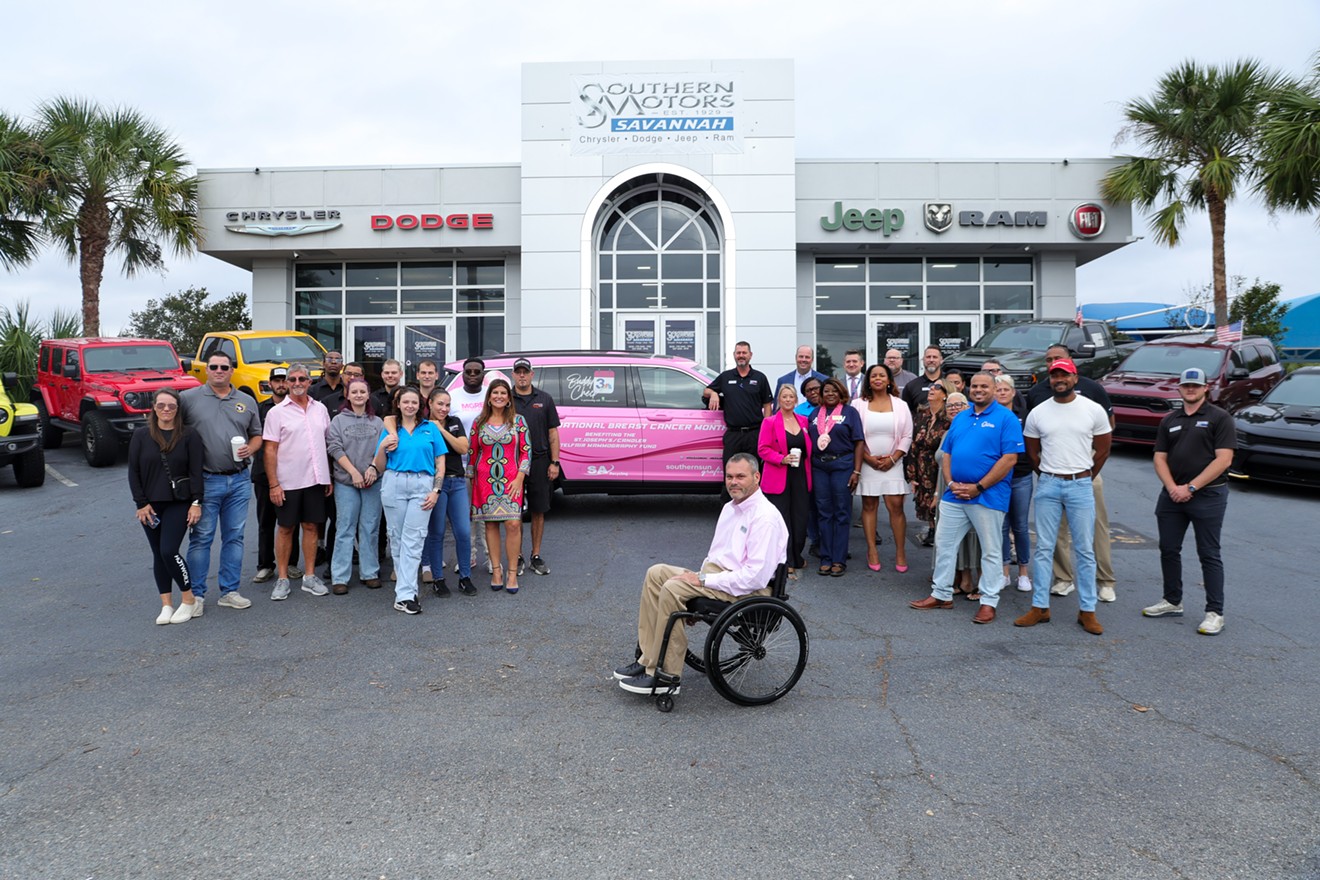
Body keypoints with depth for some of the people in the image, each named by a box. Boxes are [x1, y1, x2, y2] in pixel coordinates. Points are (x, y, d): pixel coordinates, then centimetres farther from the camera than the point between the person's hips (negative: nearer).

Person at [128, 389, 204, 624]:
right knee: (158, 554, 8)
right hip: (150, 505, 3)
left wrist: (196, 503, -9)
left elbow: (196, 471, -4)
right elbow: (133, 472, 3)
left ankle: (188, 599, 5)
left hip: (179, 503, -3)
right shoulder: (141, 436, 2)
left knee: (169, 551, -12)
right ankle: (166, 605, 17)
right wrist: (141, 503, -3)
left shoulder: (189, 436, -3)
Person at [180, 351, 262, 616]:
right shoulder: (189, 398, 0)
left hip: (239, 480, 4)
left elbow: (257, 435, 17)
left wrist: (250, 448, -4)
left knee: (234, 537, 9)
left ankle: (229, 591, 19)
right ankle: (196, 594, 11)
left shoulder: (247, 402, 11)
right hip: (206, 481, -3)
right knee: (201, 538, 1)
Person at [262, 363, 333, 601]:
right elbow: (270, 450, -6)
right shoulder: (277, 412, -3)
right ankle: (282, 579, 15)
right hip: (288, 481, -3)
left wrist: (329, 477, 9)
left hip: (316, 480, 3)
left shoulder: (320, 409, 8)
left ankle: (309, 577, 17)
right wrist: (273, 484, -11)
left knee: (311, 526, 8)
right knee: (285, 528, 6)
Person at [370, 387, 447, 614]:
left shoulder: (430, 429, 11)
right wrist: (382, 448, -5)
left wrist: (436, 490, -3)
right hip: (393, 484, 2)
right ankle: (408, 586, 13)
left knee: (413, 540, -7)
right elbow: (380, 468, 13)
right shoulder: (390, 430, 13)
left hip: (422, 486, -2)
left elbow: (440, 463, 9)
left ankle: (404, 595, -9)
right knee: (397, 538, 4)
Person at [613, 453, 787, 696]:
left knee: (673, 588, -26)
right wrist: (700, 576, 3)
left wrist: (704, 580, -20)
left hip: (747, 589, -10)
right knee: (656, 573, -4)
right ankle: (648, 659, -6)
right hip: (715, 572, 10)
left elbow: (756, 576, -24)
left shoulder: (765, 517, -16)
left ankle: (664, 676, -18)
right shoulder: (731, 507, 15)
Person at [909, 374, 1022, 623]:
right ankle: (941, 594, 22)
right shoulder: (960, 418, 14)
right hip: (954, 495, 6)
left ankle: (989, 602, 14)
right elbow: (947, 454, 15)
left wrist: (978, 487, -16)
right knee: (943, 544, 10)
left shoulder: (1006, 419, -6)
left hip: (988, 497, -6)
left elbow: (1010, 458, -14)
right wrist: (951, 483, -3)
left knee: (990, 551, 5)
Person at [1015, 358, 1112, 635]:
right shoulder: (1037, 413, 4)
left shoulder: (1093, 410, 0)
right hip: (1047, 486, 1)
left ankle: (1087, 611, 12)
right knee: (1043, 548, 4)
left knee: (1085, 550, 4)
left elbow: (1102, 450, 8)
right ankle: (1040, 607, 11)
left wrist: (1085, 478, 10)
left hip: (1081, 485, -1)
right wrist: (1048, 476, 13)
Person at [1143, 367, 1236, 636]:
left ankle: (1215, 613, 4)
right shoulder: (1170, 421, 13)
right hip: (1172, 494, 6)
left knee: (1209, 555, -1)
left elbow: (1223, 459, -12)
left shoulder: (1219, 418, -3)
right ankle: (1172, 601, 24)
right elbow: (1160, 458, 8)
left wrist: (1190, 487, -16)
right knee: (1168, 549, 10)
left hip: (1208, 495, -5)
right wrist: (1172, 487, -8)